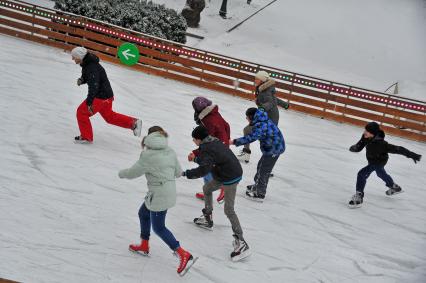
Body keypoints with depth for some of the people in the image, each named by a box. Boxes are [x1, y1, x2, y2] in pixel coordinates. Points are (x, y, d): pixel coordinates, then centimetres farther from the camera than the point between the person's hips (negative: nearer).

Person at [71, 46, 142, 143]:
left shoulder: (92, 67, -26)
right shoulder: (86, 63, 5)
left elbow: (93, 85, -32)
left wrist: (89, 102, -36)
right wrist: (81, 80, -2)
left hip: (101, 97, -10)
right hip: (106, 95, 10)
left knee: (82, 112, -2)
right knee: (109, 116, 25)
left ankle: (86, 137, 11)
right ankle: (133, 123, 29)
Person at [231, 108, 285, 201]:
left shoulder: (260, 125, -26)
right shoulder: (263, 120, 5)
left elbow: (251, 138, -34)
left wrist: (234, 142, -33)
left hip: (273, 149, -10)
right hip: (275, 147, 10)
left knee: (263, 170, 2)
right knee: (261, 166, 24)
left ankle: (259, 194, 13)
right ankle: (258, 186, 41)